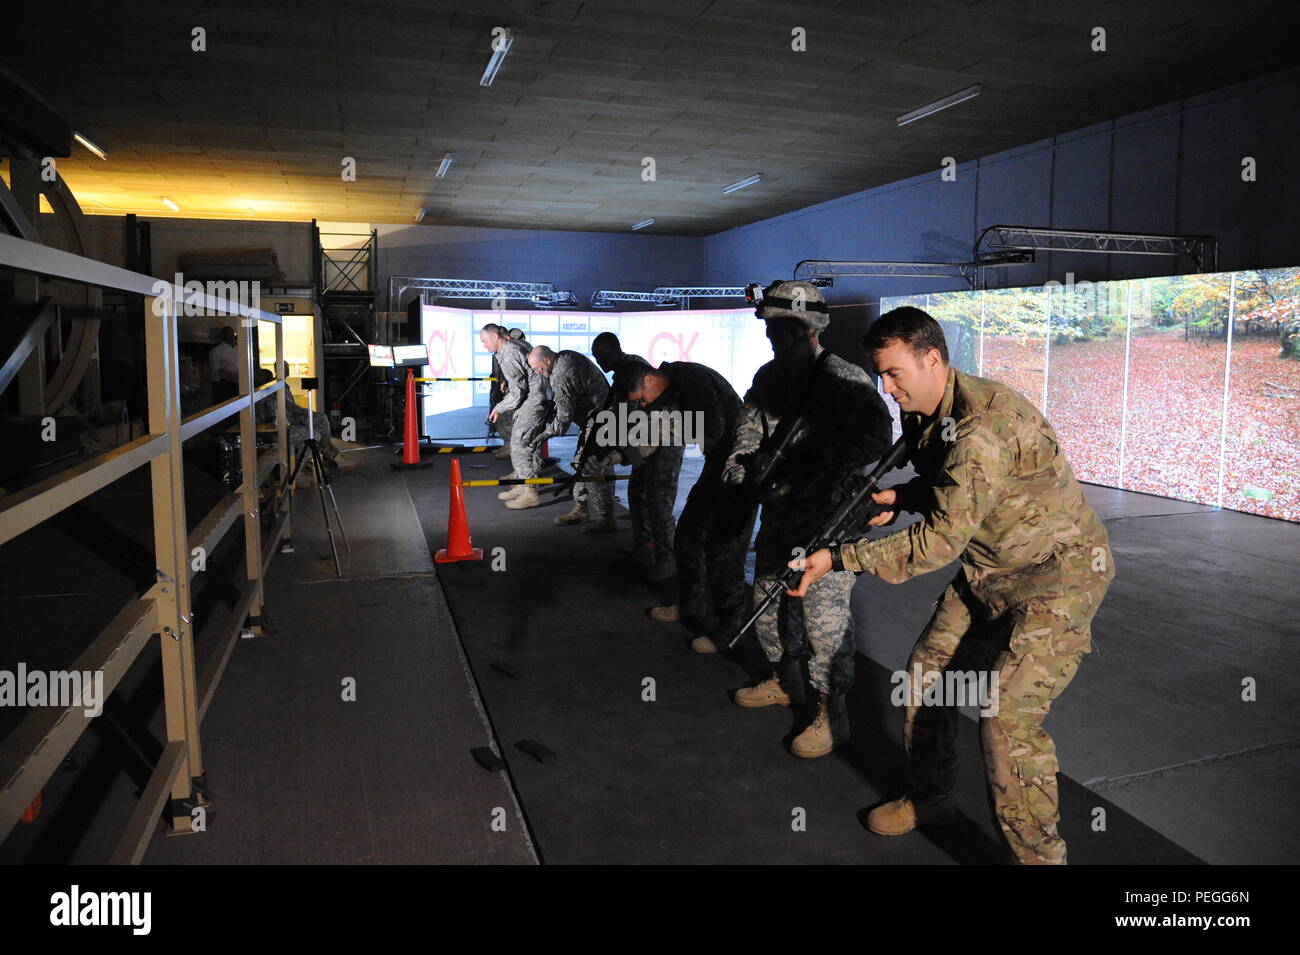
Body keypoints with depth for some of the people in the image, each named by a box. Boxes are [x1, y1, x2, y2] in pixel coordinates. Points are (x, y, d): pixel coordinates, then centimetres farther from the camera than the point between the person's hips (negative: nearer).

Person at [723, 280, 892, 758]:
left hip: (827, 515, -8)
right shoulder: (770, 376, 8)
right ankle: (785, 682, 41)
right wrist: (741, 459, -10)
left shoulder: (844, 380, -17)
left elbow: (874, 439, -28)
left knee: (823, 613, -7)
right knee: (768, 597, 20)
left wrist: (813, 471, -30)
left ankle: (832, 714, 9)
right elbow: (750, 419, 11)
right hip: (780, 511, 9)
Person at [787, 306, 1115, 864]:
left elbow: (940, 540, -32)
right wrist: (901, 497, -6)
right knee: (927, 672, 12)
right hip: (987, 568, 9)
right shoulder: (923, 415, -1)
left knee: (1007, 712, -18)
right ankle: (929, 800, 33)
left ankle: (1037, 853, 3)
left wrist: (839, 560, -31)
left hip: (1058, 572, -9)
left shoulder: (982, 426, -31)